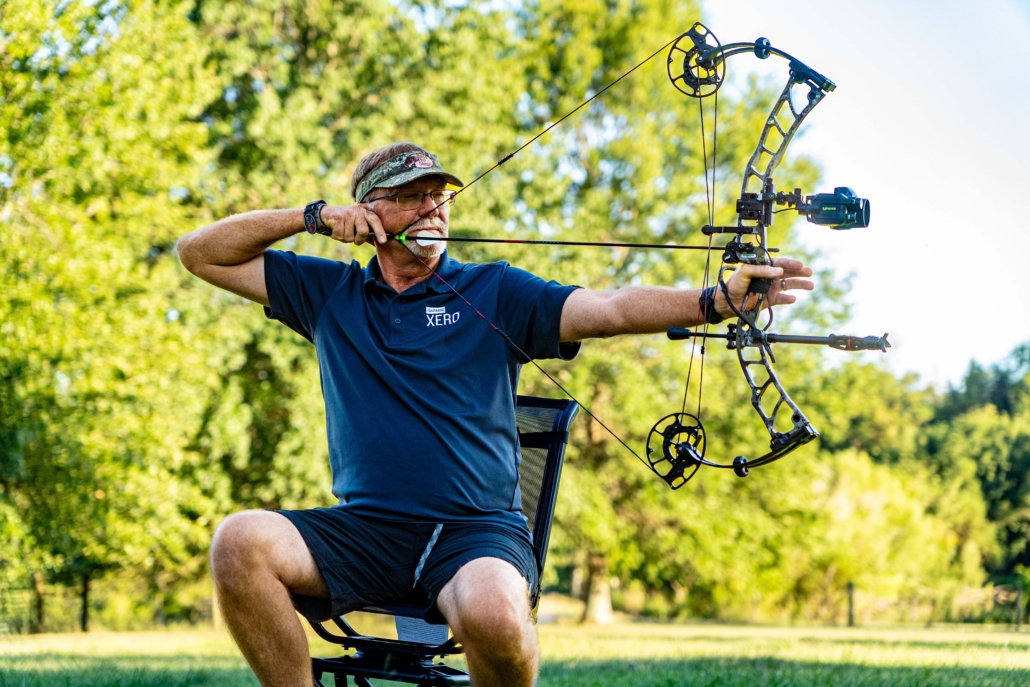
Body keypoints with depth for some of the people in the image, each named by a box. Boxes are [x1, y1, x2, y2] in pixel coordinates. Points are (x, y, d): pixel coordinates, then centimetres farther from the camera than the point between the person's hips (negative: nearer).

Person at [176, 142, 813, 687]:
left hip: (478, 529, -2)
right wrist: (313, 217, 5)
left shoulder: (494, 294, 8)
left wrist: (719, 299, -21)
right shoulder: (329, 293, 15)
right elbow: (201, 252, 17)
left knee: (493, 610, -36)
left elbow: (613, 309, -5)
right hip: (363, 530, 2)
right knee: (241, 541, -27)